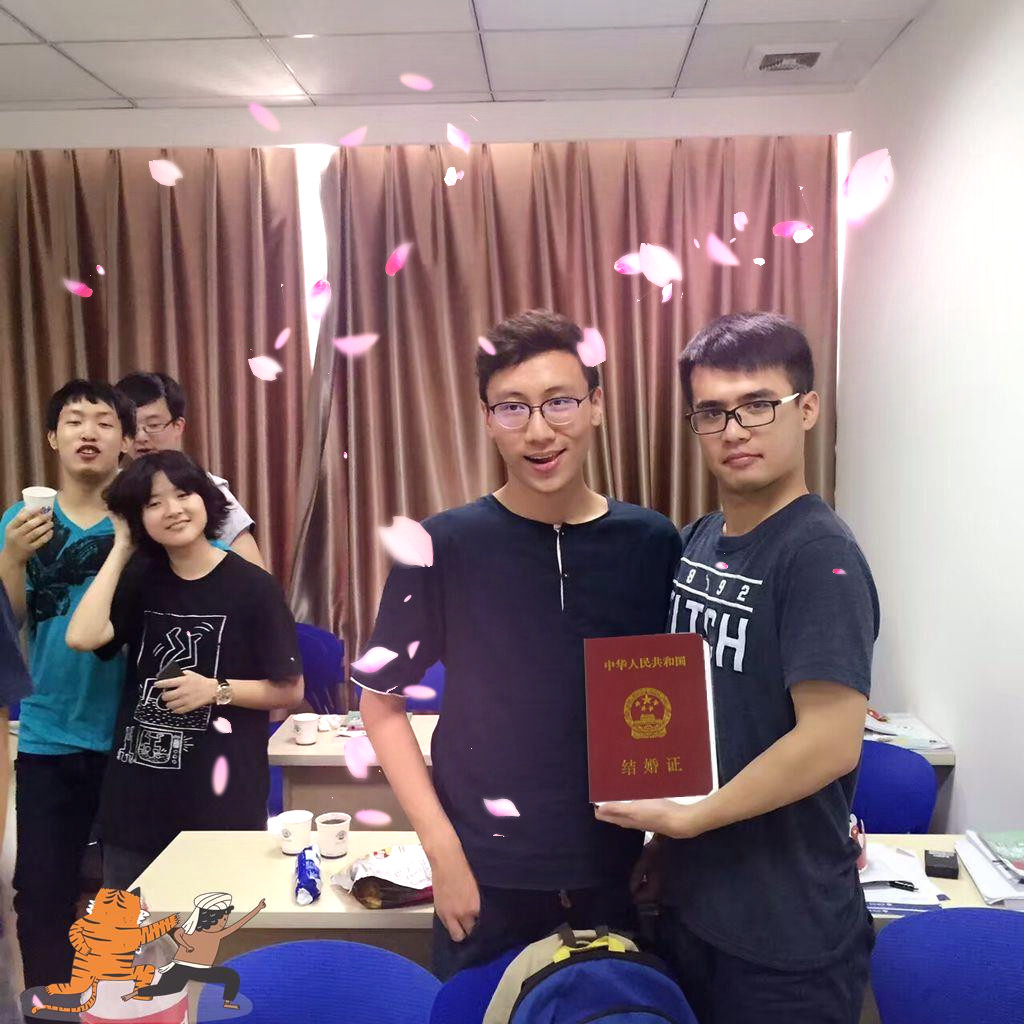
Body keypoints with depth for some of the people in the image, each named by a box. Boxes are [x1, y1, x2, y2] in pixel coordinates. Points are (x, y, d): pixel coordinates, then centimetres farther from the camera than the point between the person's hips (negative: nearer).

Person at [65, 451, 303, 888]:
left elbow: (290, 690, -3)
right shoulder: (140, 579, 5)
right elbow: (82, 637, -13)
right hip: (137, 796, 4)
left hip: (221, 797, -4)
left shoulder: (253, 587, -7)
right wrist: (121, 549, -7)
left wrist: (217, 690, -18)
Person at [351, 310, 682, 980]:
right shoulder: (446, 545, -10)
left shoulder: (652, 543, -4)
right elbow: (381, 700, -4)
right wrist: (443, 849, -10)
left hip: (617, 877, 2)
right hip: (487, 883, -1)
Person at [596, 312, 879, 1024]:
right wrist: (664, 840, 10)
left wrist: (686, 817, -17)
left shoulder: (820, 556, -19)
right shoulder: (695, 543, 4)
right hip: (690, 903, 7)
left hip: (787, 936, -7)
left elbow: (831, 742, -26)